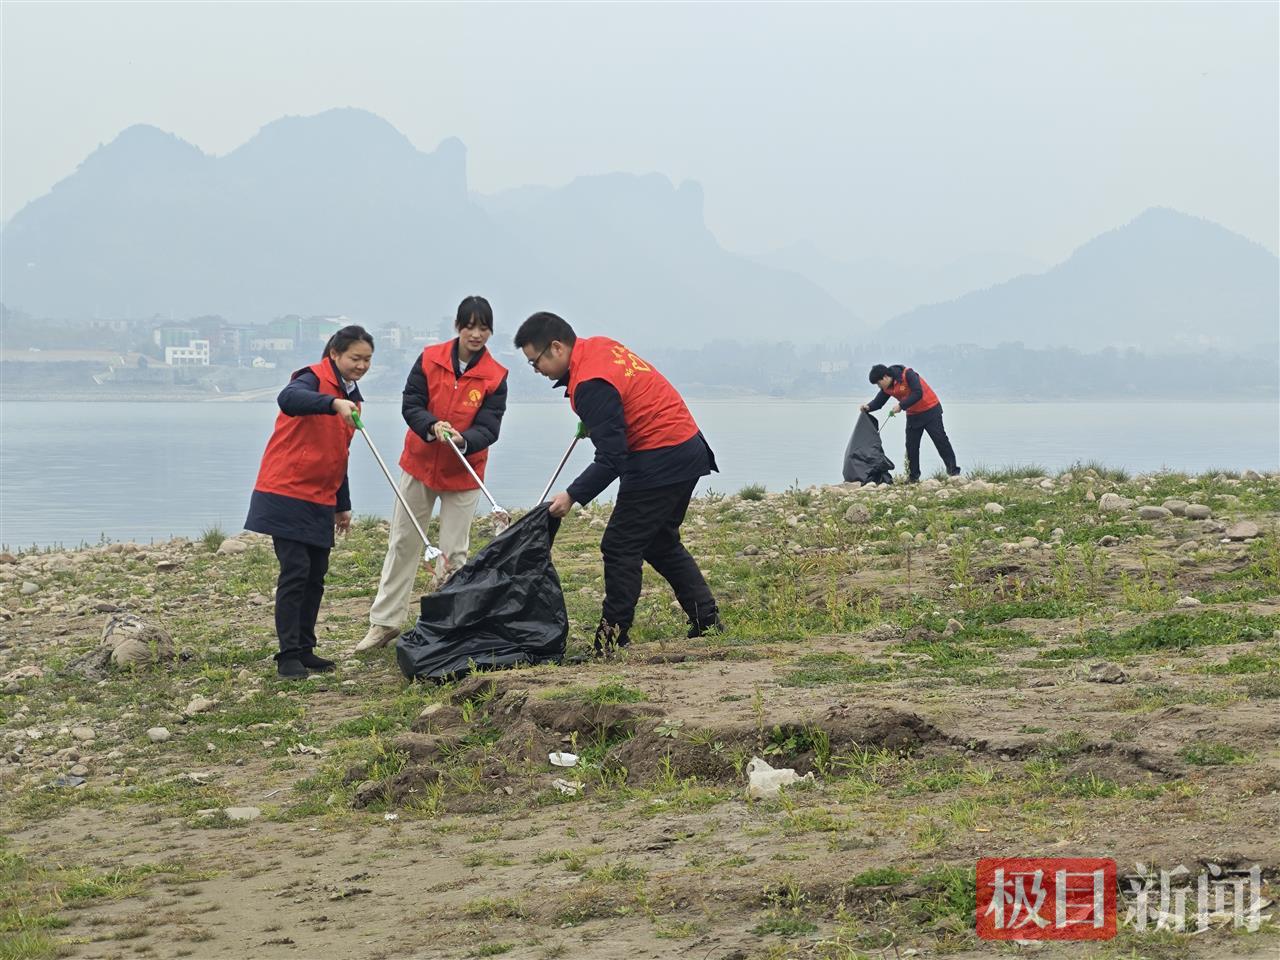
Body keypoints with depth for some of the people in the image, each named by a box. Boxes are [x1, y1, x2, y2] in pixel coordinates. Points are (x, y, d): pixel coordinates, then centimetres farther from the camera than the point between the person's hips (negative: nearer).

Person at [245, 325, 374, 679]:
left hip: (320, 500, 8)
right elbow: (288, 398, -36)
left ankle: (304, 650, 18)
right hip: (287, 493, -8)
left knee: (316, 576, 9)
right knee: (295, 571, -11)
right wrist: (334, 403, -51)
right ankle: (288, 655, -8)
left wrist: (343, 505, 27)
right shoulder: (314, 378, -11)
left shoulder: (350, 399, 16)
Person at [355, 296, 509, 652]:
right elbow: (410, 405, -11)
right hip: (419, 464, 1)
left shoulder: (496, 376, -11)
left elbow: (488, 428, -15)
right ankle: (385, 622, 13)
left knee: (454, 552, 3)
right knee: (403, 543, 6)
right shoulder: (430, 359, -8)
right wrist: (432, 426, -31)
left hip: (463, 473, -1)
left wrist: (463, 440, -36)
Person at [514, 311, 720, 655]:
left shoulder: (591, 385, -23)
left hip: (658, 464, -10)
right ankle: (706, 619, 19)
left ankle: (612, 639, -2)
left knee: (620, 548, -5)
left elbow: (611, 460, -24)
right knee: (661, 543, 19)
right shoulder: (599, 346, 6)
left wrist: (573, 496, -22)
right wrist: (591, 421, 20)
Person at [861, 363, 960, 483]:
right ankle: (913, 476, 15)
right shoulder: (887, 388, -1)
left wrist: (901, 406, -32)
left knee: (940, 440, -7)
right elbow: (878, 402, 3)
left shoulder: (907, 374, -25)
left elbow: (918, 393, -32)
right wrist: (868, 408, -19)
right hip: (913, 415, 7)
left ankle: (953, 471, -4)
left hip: (930, 410, -7)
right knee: (911, 446, 6)